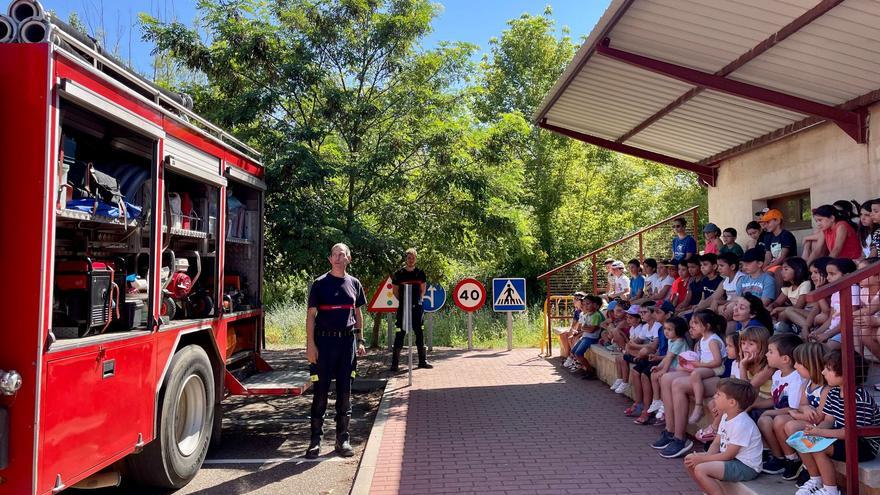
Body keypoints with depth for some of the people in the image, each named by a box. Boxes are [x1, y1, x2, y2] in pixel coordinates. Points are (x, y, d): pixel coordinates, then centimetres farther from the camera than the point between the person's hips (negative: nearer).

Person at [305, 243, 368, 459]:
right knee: (321, 389, 1)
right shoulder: (320, 283, -1)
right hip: (325, 340, -3)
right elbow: (311, 315, -2)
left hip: (347, 341, 3)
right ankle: (315, 439, 10)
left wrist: (359, 341, 10)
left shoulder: (354, 283, 10)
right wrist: (310, 344, -10)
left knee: (345, 390, 8)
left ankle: (343, 438, 17)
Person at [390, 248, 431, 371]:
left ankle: (423, 361, 16)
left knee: (420, 333, 7)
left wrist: (418, 300, 8)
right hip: (403, 308, -3)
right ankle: (395, 363, 1)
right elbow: (395, 291, 7)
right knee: (400, 334, -3)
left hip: (417, 307, 3)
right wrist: (403, 300, 3)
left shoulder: (420, 273, 6)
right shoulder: (399, 273, -1)